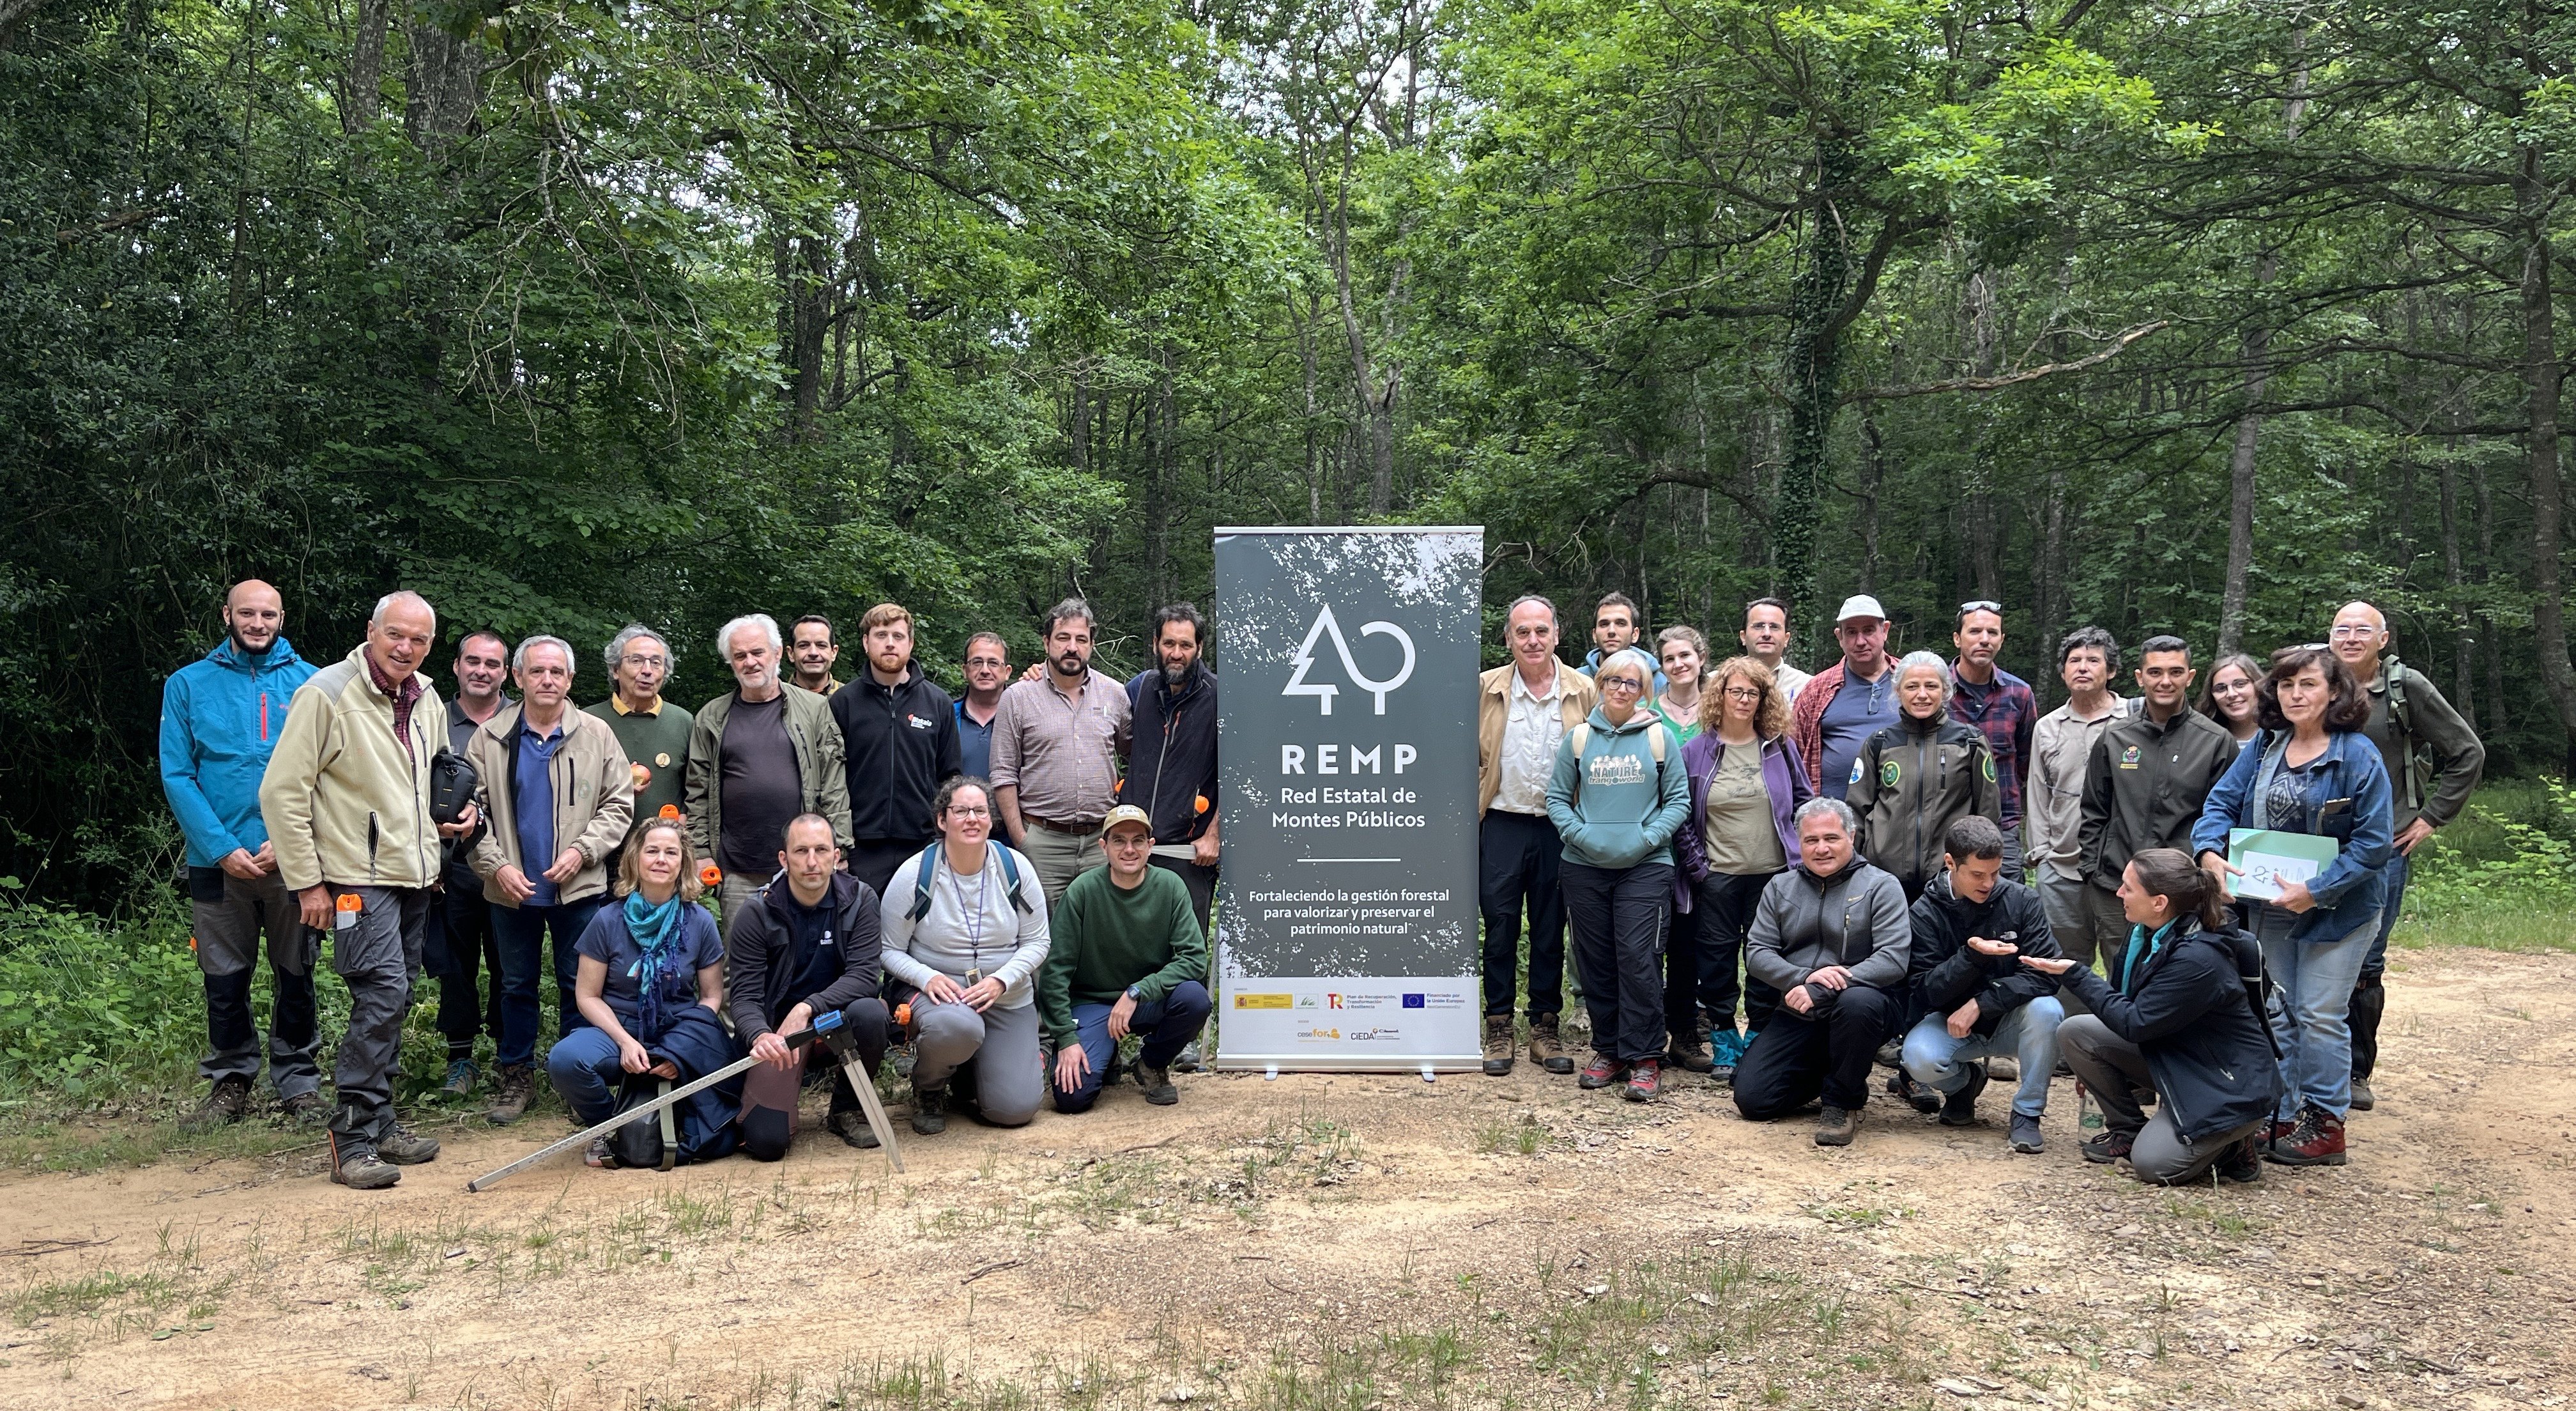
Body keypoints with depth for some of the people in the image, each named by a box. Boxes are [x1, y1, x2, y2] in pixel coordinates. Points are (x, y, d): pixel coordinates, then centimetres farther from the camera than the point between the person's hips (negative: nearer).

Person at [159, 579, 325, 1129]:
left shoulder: (311, 683, 3)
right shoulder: (188, 685, 5)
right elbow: (177, 777, -1)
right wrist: (222, 849, -11)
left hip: (294, 858, 0)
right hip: (218, 860, 1)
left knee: (296, 978, 7)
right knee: (225, 980, 7)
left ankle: (299, 1081, 18)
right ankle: (230, 1081, 21)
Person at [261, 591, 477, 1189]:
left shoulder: (426, 700, 12)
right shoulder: (327, 693, -11)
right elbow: (282, 793, -12)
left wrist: (459, 812, 9)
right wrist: (307, 882, -13)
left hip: (415, 875, 8)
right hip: (359, 876, -7)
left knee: (393, 1000, 12)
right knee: (383, 995, -15)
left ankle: (380, 1122, 22)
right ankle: (354, 1140, -8)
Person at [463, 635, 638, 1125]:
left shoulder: (597, 735, 2)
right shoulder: (489, 738, 3)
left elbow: (618, 805, 1)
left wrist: (582, 851, -11)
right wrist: (496, 865, -8)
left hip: (579, 887, -1)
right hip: (511, 889, 1)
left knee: (578, 984, 5)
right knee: (516, 985, 11)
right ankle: (517, 1077, 23)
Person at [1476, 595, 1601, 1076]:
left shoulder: (1584, 691, 1)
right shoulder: (1486, 689, 0)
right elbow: (1469, 758, 5)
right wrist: (1469, 815, -2)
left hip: (1559, 829, 0)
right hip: (1502, 825, 0)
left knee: (1550, 932, 9)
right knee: (1500, 929, 4)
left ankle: (1544, 1030, 18)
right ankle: (1498, 1031, 13)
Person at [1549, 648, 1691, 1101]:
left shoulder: (1660, 737, 4)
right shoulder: (1578, 738, 8)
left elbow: (1678, 799, 4)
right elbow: (1558, 798, 9)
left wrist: (1648, 838, -10)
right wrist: (1580, 835, -8)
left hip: (1645, 867, -2)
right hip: (1584, 866, 2)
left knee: (1639, 959, -8)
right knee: (1595, 962, 6)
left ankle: (1644, 1058, 0)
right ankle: (1608, 1050, 19)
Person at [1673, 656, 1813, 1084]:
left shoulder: (1780, 747, 5)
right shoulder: (1695, 751, 1)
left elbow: (1804, 802, 11)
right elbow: (1680, 815, 2)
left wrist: (1798, 852, 1)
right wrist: (1697, 866, -4)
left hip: (1773, 873, 1)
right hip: (1717, 876, -1)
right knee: (1717, 959, 3)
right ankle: (1723, 1042, 15)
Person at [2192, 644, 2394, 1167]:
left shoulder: (2358, 755, -14)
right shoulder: (2262, 749, 3)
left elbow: (2373, 842, -17)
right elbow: (2221, 802, 1)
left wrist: (2316, 890, -23)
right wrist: (2210, 852, -20)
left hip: (2337, 908, -6)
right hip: (2270, 908, 6)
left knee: (2320, 1016, -1)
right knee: (2275, 1014, 12)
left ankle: (2325, 1126, 11)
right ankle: (2284, 1117, 22)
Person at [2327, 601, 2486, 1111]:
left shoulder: (2407, 687, -3)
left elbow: (2468, 753, 3)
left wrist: (2430, 818, 0)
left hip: (2383, 846, -2)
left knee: (2366, 964, 1)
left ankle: (2357, 1072, 14)